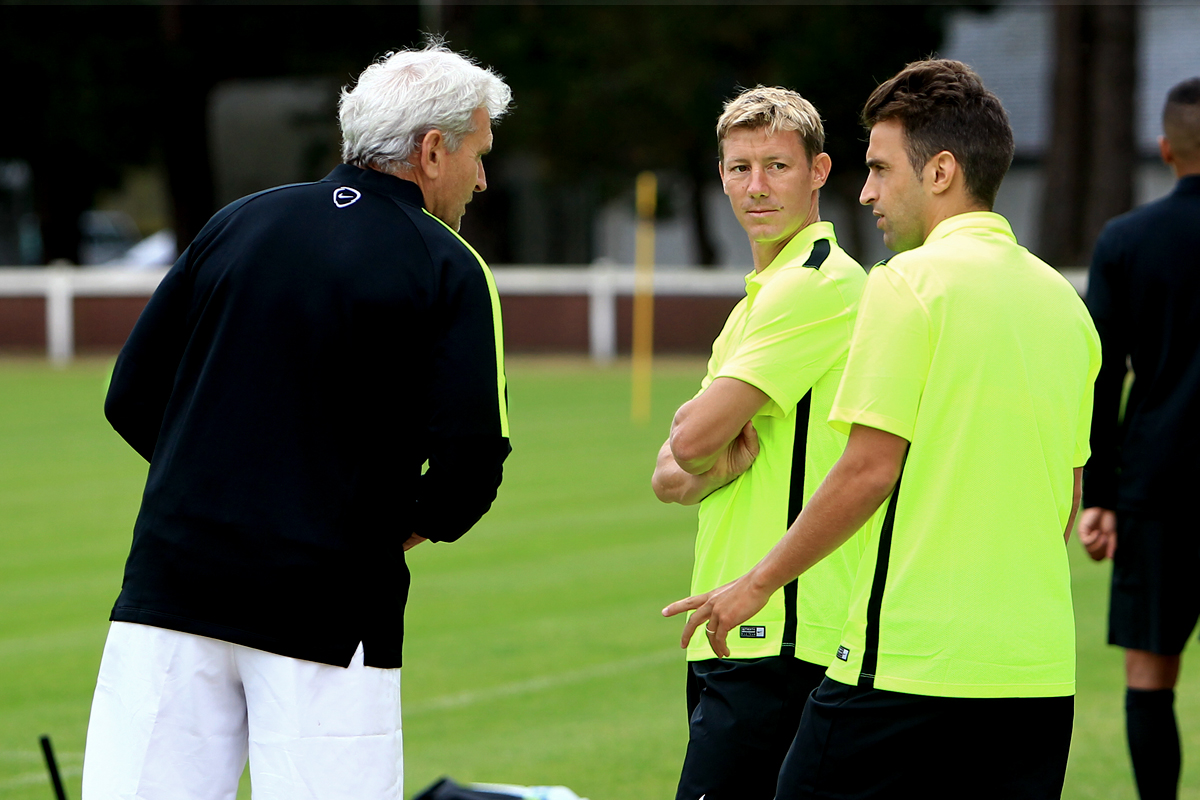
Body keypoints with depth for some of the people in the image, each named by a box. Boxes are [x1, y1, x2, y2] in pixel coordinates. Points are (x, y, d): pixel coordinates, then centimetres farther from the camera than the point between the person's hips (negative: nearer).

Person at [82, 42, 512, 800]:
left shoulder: (237, 223, 10)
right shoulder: (449, 270, -3)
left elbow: (130, 401, 11)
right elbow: (469, 468, -11)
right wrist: (389, 533, 8)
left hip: (168, 594, 4)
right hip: (329, 612, -4)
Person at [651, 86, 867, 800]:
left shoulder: (817, 285, -11)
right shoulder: (758, 297, 21)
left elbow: (694, 437, -16)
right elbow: (672, 470, 18)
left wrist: (703, 457, 7)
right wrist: (695, 473, -5)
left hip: (782, 639, -10)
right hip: (738, 633, 10)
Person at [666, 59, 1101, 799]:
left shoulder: (912, 281, -8)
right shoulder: (1061, 301, 13)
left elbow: (870, 468, -12)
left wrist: (758, 583, -2)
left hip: (911, 662, -7)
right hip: (1040, 670, 7)